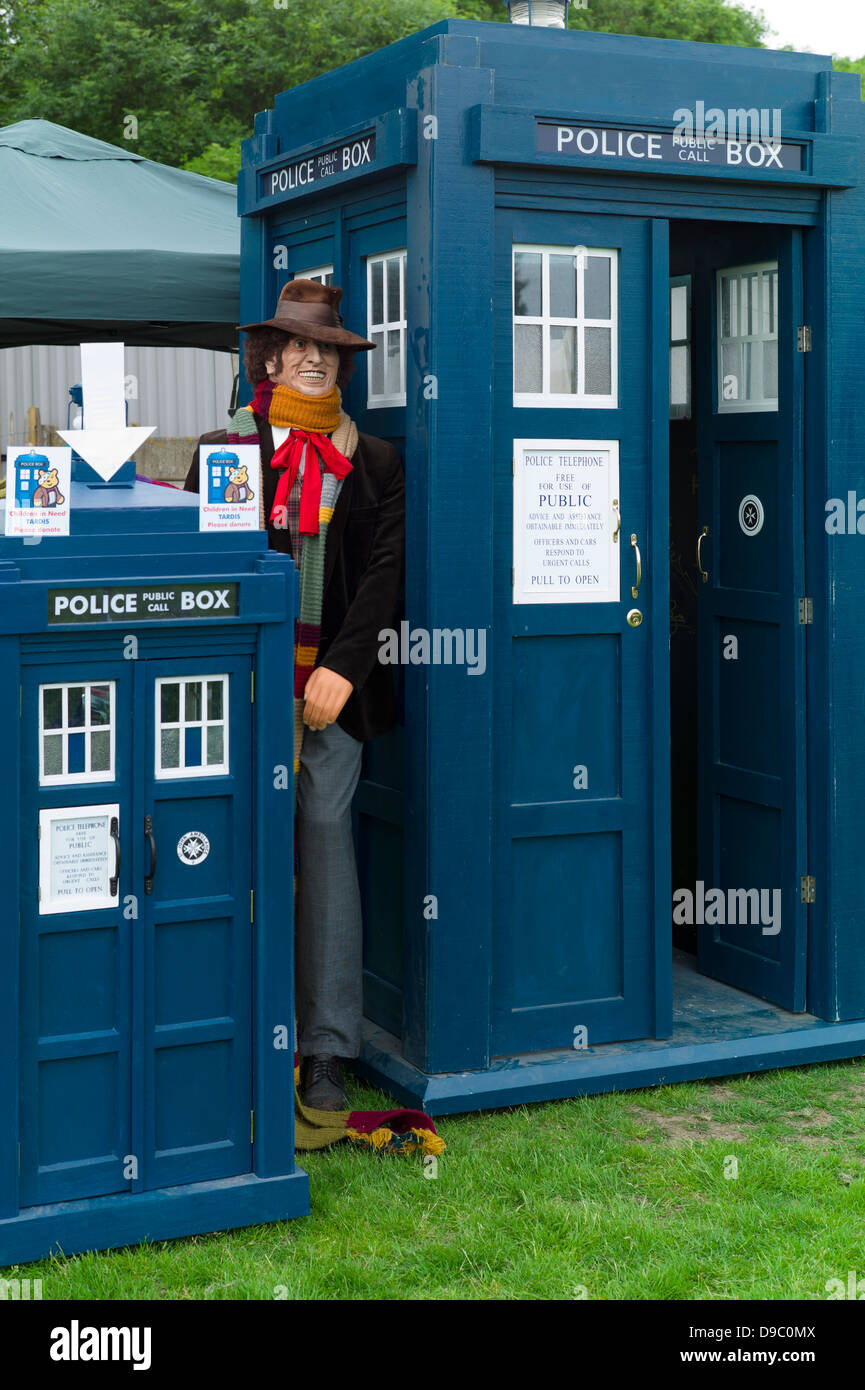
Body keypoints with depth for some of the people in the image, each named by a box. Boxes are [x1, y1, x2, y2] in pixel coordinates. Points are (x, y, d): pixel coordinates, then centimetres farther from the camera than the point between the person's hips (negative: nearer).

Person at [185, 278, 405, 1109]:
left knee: (326, 839, -3)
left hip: (332, 687, 0)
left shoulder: (374, 463, 12)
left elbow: (383, 573, 4)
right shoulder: (222, 449, 11)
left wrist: (340, 671, -8)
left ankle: (326, 1054, 2)